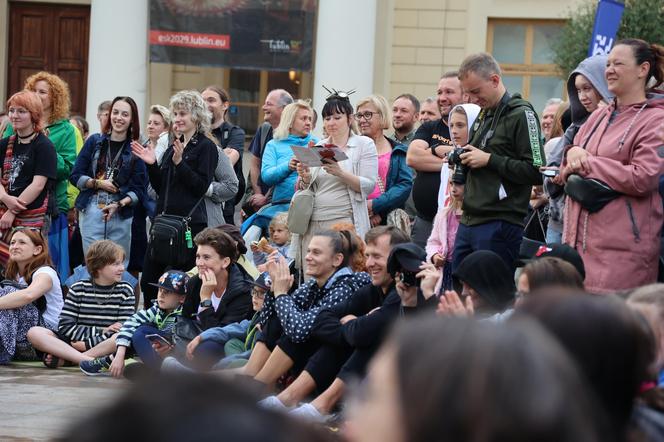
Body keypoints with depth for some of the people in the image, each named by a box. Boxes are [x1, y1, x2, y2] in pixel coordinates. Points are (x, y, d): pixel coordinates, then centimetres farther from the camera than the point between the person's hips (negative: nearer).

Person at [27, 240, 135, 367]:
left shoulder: (125, 291, 7)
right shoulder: (78, 289, 8)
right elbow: (65, 327, 0)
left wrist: (85, 344, -14)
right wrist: (101, 332, -10)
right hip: (74, 344, 1)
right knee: (34, 333, -22)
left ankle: (63, 358, -30)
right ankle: (88, 360, -37)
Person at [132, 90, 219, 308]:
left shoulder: (206, 147, -4)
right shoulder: (173, 147, 19)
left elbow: (201, 187, -13)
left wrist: (180, 162, -19)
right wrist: (152, 165, 5)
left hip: (190, 222, -8)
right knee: (148, 280, 5)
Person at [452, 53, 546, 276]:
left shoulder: (521, 114, -8)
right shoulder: (483, 115, 18)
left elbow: (536, 171, -17)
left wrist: (489, 160, -14)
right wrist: (464, 158, 10)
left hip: (500, 224, -8)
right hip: (468, 223, 8)